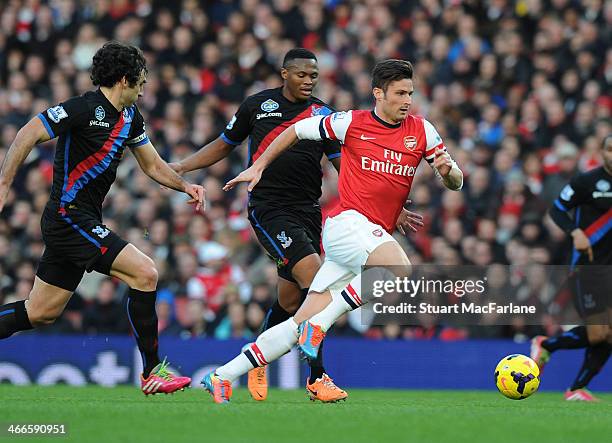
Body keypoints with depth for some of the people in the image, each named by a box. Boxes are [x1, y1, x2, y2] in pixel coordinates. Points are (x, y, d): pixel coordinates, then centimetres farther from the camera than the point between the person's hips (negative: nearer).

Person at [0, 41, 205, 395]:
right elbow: (29, 134, -15)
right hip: (70, 217, -10)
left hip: (84, 222, 10)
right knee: (145, 273, -15)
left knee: (41, 312, 12)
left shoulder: (129, 117, 13)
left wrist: (186, 186, 4)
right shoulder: (85, 108, -15)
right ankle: (152, 371, -9)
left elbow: (153, 164, 21)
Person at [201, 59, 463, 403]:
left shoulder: (422, 131, 9)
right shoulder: (353, 123, 0)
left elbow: (456, 182, 13)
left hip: (375, 237, 5)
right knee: (399, 269, -34)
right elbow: (297, 130, 14)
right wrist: (259, 167, 15)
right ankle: (319, 323, -24)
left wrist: (448, 171, -11)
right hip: (348, 220, -4)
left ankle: (223, 377, 4)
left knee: (303, 327, -1)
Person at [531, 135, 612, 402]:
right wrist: (576, 232, -20)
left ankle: (577, 389, 8)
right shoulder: (587, 181, -7)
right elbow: (557, 209, -4)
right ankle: (545, 345, 12)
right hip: (589, 266, -6)